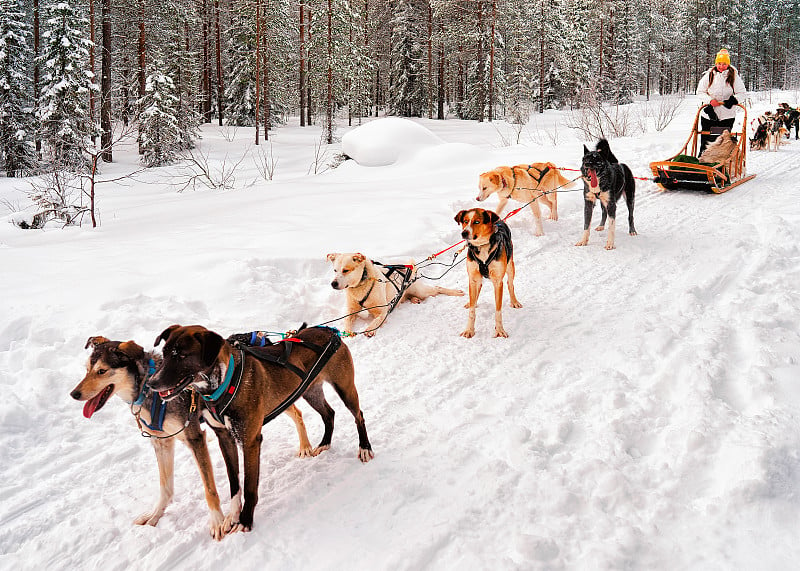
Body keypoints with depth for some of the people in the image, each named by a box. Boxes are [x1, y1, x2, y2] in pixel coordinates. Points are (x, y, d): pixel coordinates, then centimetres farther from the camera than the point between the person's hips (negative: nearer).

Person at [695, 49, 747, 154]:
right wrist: (710, 100, -10)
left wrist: (734, 100, -19)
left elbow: (742, 93, 1)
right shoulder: (709, 75, 2)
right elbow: (700, 91, 7)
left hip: (727, 115, -1)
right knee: (706, 141, 4)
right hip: (709, 114, 1)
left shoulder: (734, 76, -1)